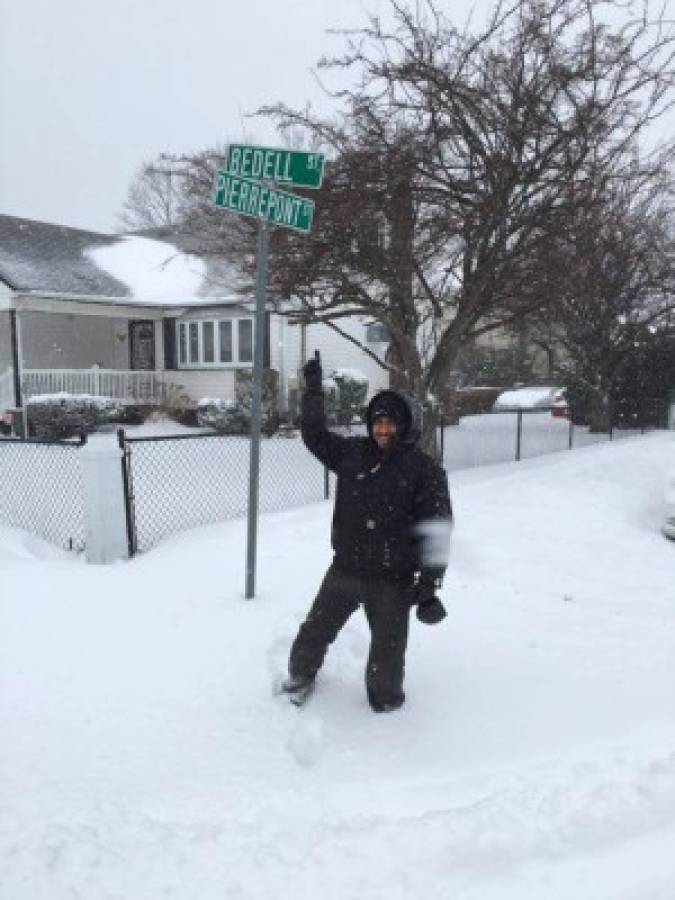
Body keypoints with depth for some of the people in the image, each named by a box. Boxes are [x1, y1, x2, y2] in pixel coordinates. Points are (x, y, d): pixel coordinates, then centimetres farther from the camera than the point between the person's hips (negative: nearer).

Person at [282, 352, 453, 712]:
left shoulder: (424, 469, -11)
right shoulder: (352, 453, 0)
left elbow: (436, 531, -12)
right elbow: (314, 434, 9)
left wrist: (429, 585, -16)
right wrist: (313, 389, 4)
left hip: (393, 580, -3)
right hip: (344, 570, 3)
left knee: (387, 649, 12)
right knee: (315, 630, 19)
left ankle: (385, 700, 40)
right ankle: (301, 675, 47)